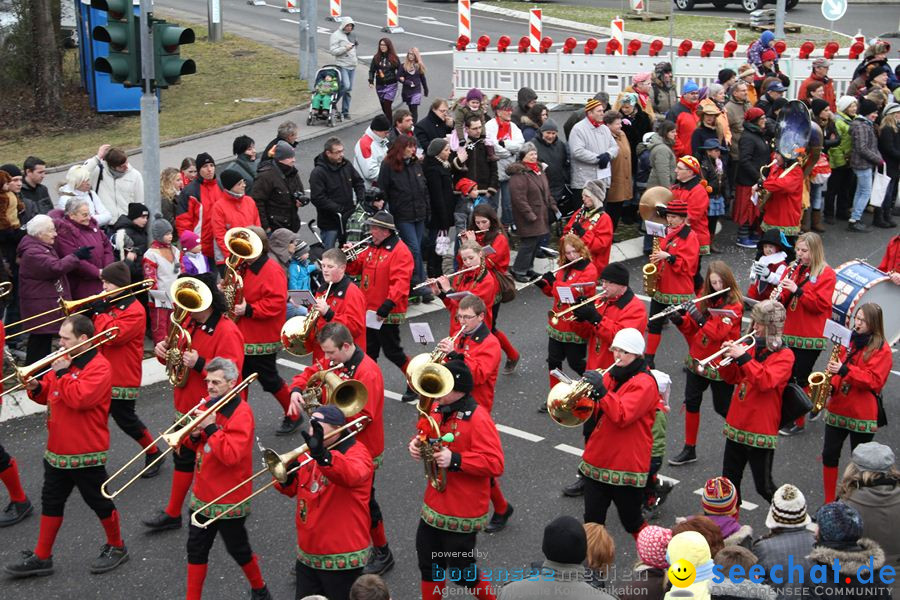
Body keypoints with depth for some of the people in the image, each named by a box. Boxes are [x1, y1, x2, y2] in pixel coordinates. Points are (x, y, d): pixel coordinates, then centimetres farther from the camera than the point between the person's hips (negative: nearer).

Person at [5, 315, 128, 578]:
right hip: (57, 449, 8)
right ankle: (41, 557, 22)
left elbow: (79, 399, -30)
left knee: (99, 502, 7)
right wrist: (37, 388, -5)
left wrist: (62, 373, -22)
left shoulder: (99, 367, -17)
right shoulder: (65, 359, 9)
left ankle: (116, 547, 25)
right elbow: (50, 394, 16)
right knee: (51, 502, 14)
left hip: (85, 454, -8)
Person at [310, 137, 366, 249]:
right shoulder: (317, 173, -16)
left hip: (349, 219, 6)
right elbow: (317, 198, -22)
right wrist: (337, 209, -25)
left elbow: (359, 182, 17)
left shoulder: (346, 165, 4)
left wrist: (361, 200, 0)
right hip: (329, 223, -6)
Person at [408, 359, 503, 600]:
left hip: (463, 511, -8)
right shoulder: (435, 408, 1)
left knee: (462, 570, 4)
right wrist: (418, 443, -5)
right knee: (429, 562, 19)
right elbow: (426, 435, 19)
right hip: (435, 503, 8)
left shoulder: (478, 418, -22)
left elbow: (495, 464, -26)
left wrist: (455, 459, -32)